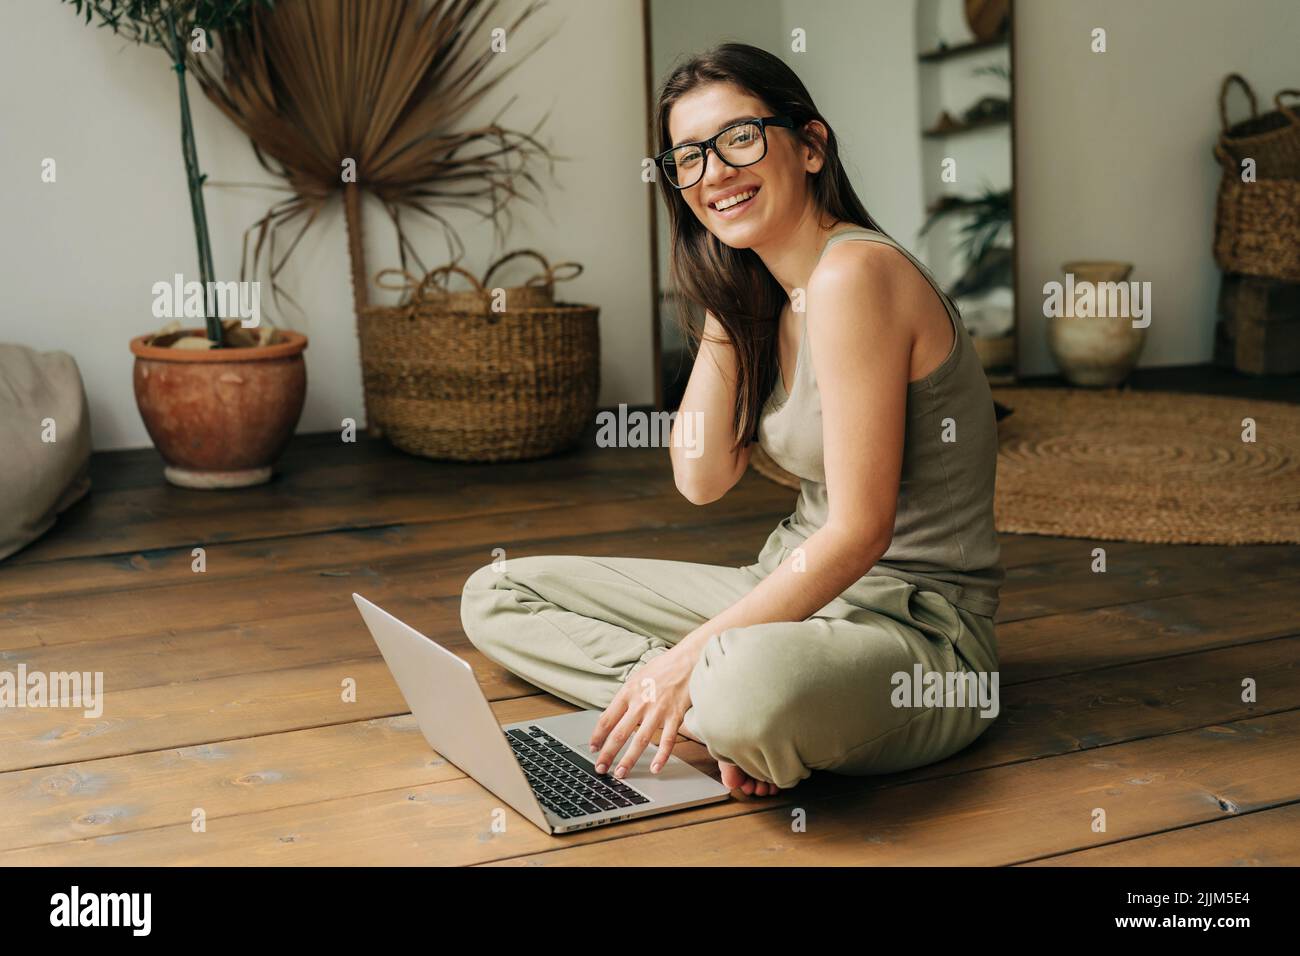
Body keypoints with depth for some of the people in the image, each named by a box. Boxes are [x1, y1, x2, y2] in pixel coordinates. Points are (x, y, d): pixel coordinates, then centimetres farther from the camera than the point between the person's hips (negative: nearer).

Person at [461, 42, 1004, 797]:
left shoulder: (853, 271, -19)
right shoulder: (765, 294, 9)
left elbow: (859, 530, -22)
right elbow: (702, 478, 4)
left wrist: (693, 656, -20)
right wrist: (725, 309, 0)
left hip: (913, 628, -10)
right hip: (800, 590, 10)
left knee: (752, 684, -46)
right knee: (497, 594, 6)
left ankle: (735, 724, -11)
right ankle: (730, 723, -9)